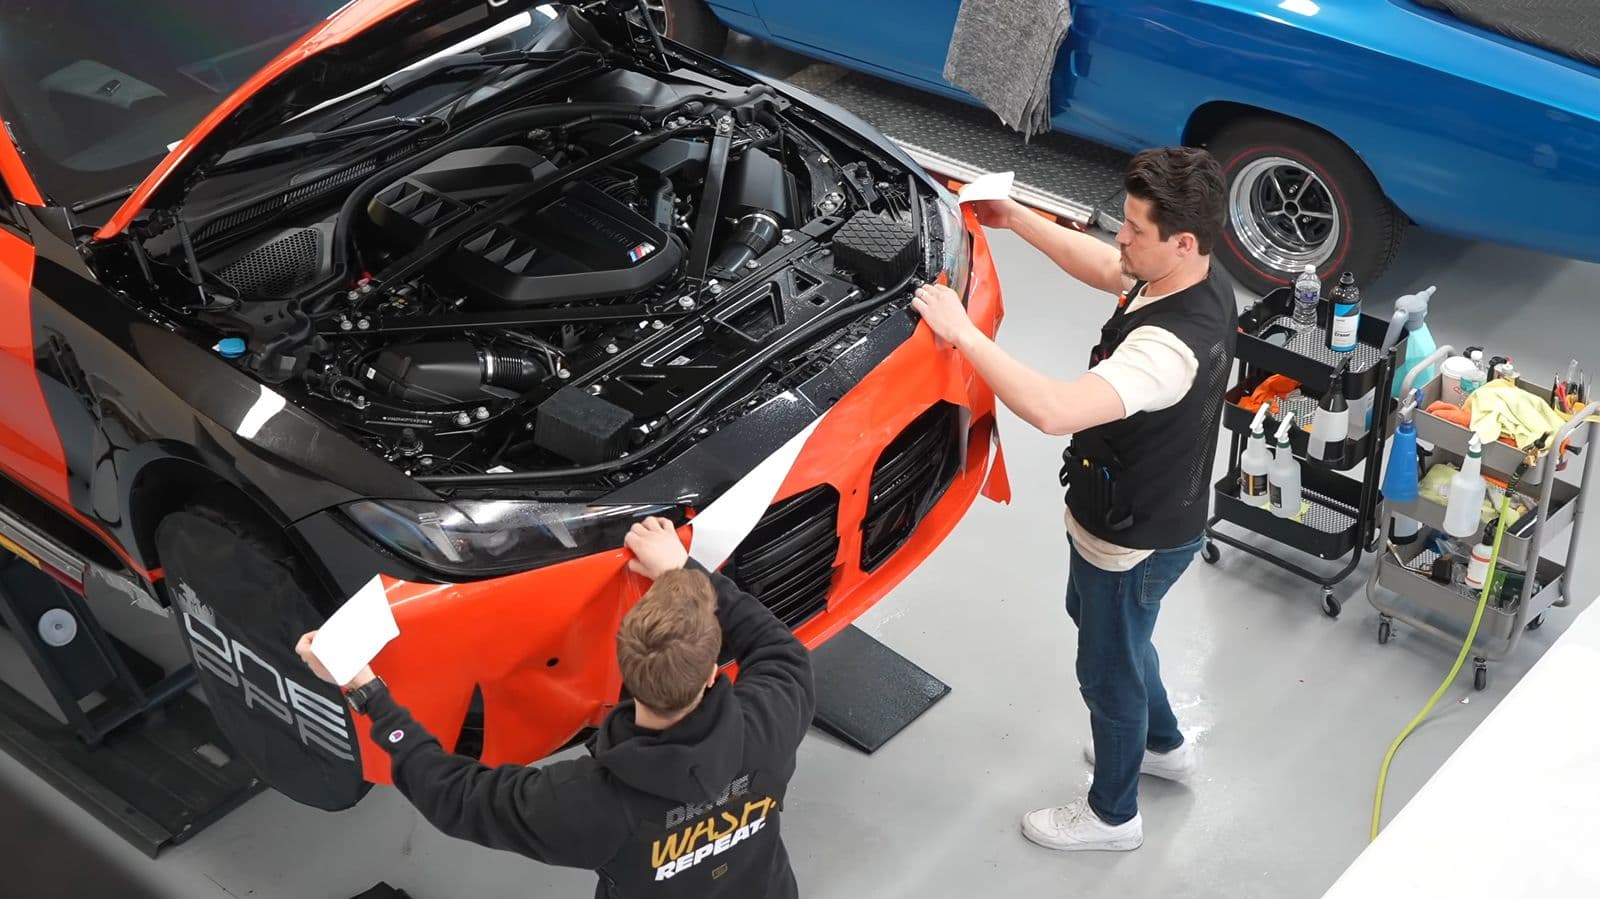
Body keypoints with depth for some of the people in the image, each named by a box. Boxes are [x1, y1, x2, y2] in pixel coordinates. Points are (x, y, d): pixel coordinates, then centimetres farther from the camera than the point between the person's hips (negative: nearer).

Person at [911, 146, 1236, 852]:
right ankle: (1162, 743, 56)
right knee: (1096, 622, 33)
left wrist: (963, 332, -42)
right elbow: (1105, 270, 9)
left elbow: (1053, 411, -50)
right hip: (1145, 514, 9)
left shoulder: (1169, 347, -41)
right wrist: (1018, 220, 2)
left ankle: (1113, 815, 40)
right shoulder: (1203, 282, -11)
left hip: (1133, 542, -9)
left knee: (1107, 670, 15)